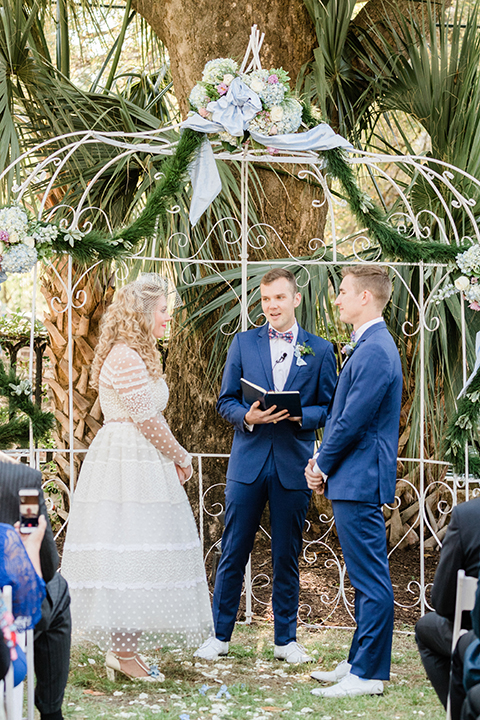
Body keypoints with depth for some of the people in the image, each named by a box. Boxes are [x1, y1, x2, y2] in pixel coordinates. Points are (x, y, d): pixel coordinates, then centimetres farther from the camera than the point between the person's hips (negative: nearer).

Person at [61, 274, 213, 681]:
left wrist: (172, 460, 11)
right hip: (130, 465, -10)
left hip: (141, 462, 10)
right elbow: (148, 421, -16)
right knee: (130, 554, -8)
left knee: (131, 553, 10)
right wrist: (181, 459, -4)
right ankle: (124, 652, -4)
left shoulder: (137, 356, 18)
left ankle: (121, 646, 15)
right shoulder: (126, 358, -16)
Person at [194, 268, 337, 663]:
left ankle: (286, 638, 16)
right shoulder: (244, 343, 8)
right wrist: (247, 417, -13)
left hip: (294, 466, 0)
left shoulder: (320, 350, 5)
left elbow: (328, 408, 6)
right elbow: (226, 401, 8)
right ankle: (220, 634, 11)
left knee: (287, 556, 6)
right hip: (248, 462, 1)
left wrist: (301, 415, -14)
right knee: (233, 552, 2)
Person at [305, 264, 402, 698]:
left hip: (360, 482, -11)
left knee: (372, 581, -6)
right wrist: (323, 461, 10)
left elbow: (352, 421, -19)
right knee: (366, 579, 16)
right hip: (354, 481, 11)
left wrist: (323, 466, -5)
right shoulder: (369, 346, 16)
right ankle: (361, 662, 24)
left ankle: (368, 676, -3)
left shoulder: (374, 352, -19)